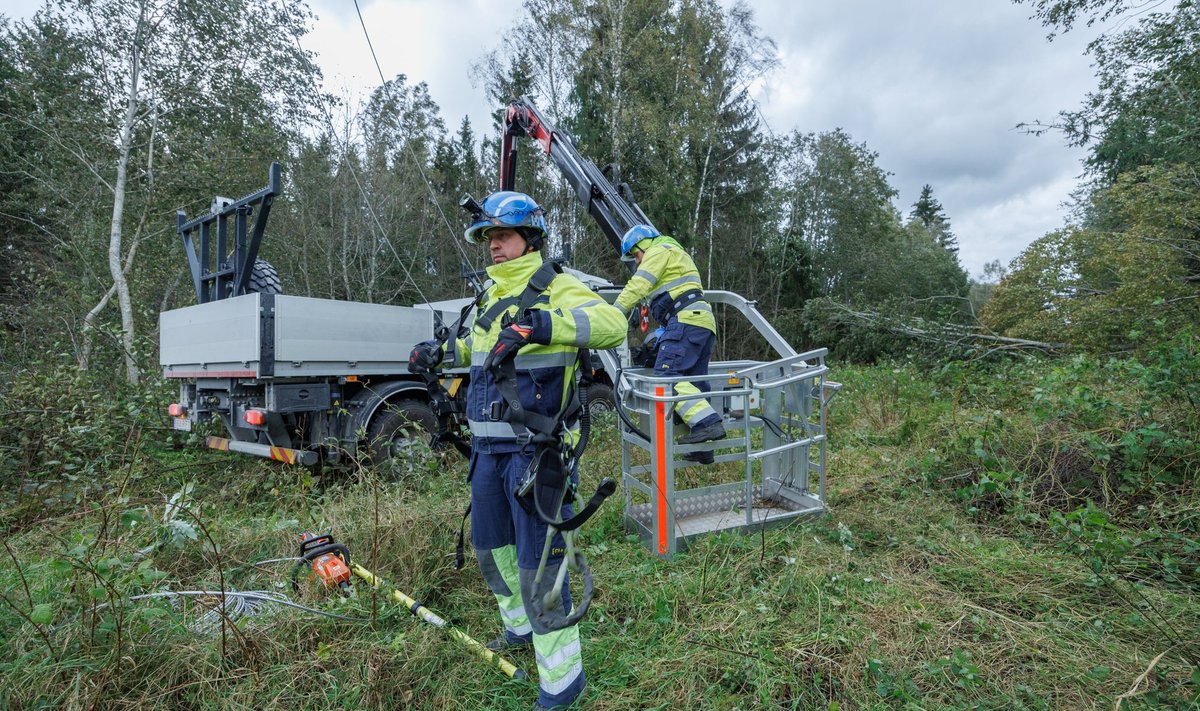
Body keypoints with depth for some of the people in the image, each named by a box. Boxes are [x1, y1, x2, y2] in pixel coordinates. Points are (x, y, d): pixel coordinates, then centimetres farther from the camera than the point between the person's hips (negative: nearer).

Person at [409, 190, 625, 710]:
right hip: (488, 449, 9)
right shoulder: (493, 296, 16)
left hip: (535, 452, -9)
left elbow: (611, 324, -29)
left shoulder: (554, 288, -10)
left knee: (538, 564, -2)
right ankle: (520, 627, 48)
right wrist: (443, 352, 22)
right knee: (489, 546, 22)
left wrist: (541, 323, -40)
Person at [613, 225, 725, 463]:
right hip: (703, 321, 10)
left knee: (667, 373, -19)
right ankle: (702, 449, 8)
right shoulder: (675, 255, 34)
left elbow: (637, 287, -8)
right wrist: (664, 332, 25)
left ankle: (707, 422, -28)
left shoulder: (659, 250, 3)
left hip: (687, 318, -10)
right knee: (694, 383, 6)